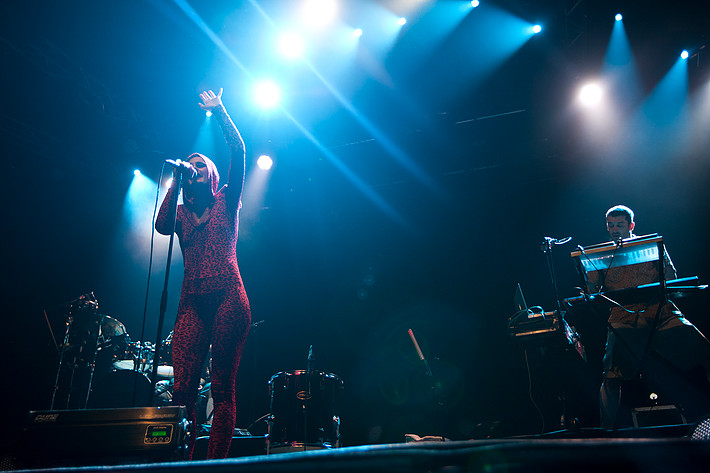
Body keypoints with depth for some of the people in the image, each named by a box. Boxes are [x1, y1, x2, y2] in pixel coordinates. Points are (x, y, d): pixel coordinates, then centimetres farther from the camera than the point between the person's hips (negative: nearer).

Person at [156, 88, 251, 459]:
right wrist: (174, 183, 3)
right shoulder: (181, 212, 22)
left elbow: (238, 151, 4)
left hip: (228, 298, -3)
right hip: (192, 302, 3)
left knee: (223, 387, -5)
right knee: (183, 388, -8)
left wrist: (219, 111, 9)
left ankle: (216, 463, -1)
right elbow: (161, 226, -1)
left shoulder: (226, 201, 15)